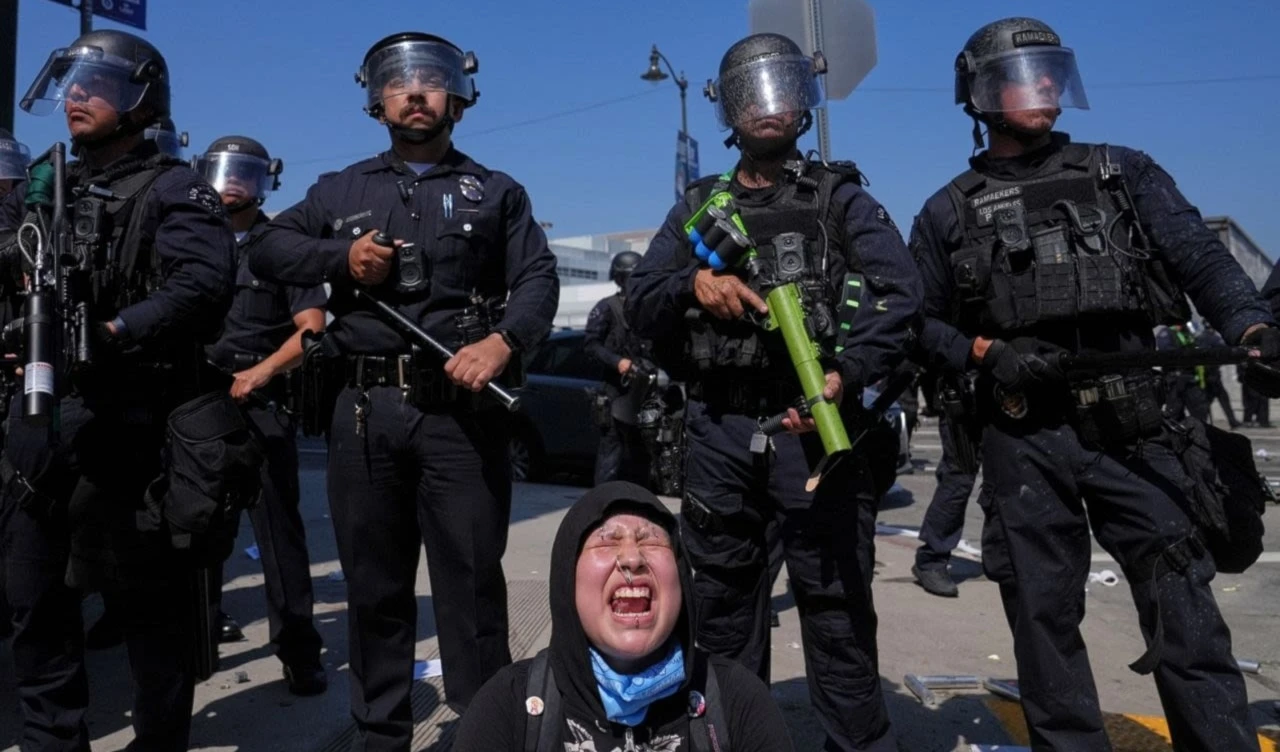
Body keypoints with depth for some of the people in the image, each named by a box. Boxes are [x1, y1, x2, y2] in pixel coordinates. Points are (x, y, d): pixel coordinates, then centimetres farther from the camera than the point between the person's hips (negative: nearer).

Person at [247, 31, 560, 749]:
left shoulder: (497, 193, 13)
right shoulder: (341, 191, 19)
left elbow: (538, 279, 1)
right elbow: (267, 249, 15)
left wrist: (503, 342, -18)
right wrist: (341, 256, -3)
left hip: (462, 409, -2)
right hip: (364, 409, 3)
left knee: (471, 580, -1)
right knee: (374, 583, 11)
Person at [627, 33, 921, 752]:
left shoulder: (841, 198, 9)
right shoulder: (698, 209, 18)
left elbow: (899, 292, -6)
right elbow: (640, 300, 10)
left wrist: (848, 373, -23)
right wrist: (695, 282, -11)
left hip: (815, 424, -3)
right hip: (719, 433, 3)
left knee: (837, 606, -2)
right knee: (723, 605, 13)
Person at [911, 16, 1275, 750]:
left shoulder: (1124, 173, 13)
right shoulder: (950, 212, 10)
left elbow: (1200, 256, 2)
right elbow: (923, 321, 9)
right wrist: (986, 352, -9)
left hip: (1132, 429, 0)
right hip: (1024, 441, 0)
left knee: (1184, 610, -1)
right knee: (1045, 616, 8)